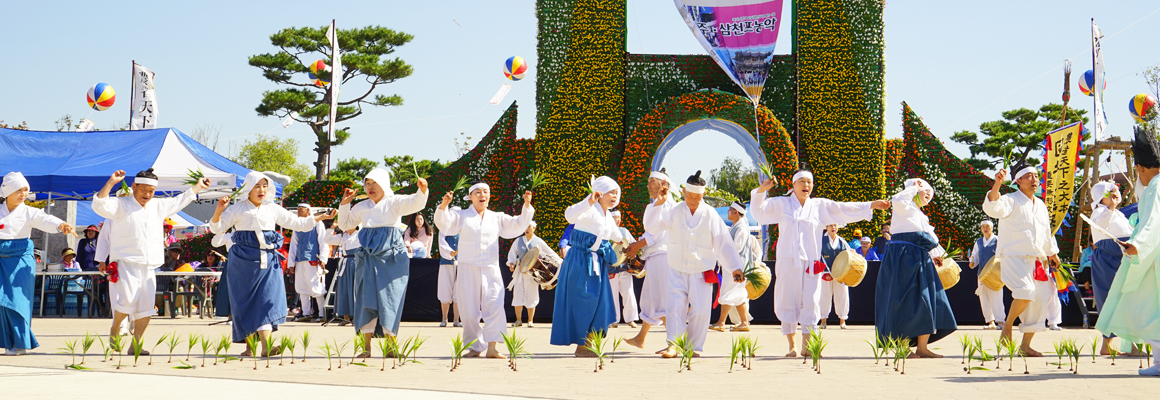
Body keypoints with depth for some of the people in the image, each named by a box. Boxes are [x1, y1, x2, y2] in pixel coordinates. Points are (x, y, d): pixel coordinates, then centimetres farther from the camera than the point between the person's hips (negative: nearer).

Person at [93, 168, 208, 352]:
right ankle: (115, 328, 8)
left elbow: (179, 201, 33)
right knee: (127, 300, -20)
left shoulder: (158, 206, 17)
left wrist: (198, 187, 42)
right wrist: (110, 183, -25)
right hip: (126, 264, -5)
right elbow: (99, 205, -17)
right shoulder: (121, 205, 0)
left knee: (146, 309, 0)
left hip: (148, 267, 6)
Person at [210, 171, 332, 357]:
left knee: (268, 299, -10)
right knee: (245, 301, 1)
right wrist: (219, 211, -19)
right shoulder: (237, 209, 4)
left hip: (268, 260, 2)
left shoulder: (273, 209, 14)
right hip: (243, 260, -2)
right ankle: (249, 346, 11)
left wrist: (320, 217, 11)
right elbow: (217, 228, 0)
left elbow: (296, 222, 19)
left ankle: (266, 345, -18)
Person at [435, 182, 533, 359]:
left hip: (491, 270, 1)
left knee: (495, 308, -14)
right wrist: (444, 205, -26)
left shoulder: (497, 218, 16)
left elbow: (519, 225, 15)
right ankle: (475, 347, 10)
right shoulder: (462, 216, 8)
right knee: (470, 312, -2)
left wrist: (527, 205, 0)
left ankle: (491, 347, -15)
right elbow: (443, 223, -6)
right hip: (467, 270, -1)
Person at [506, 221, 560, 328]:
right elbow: (512, 253, 16)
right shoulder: (518, 241, 9)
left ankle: (530, 321, 9)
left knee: (531, 296, 0)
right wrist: (511, 263, -1)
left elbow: (550, 253, 10)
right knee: (518, 295, -4)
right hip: (520, 271, 2)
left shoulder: (538, 242, 4)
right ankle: (518, 320, 4)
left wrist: (560, 262, 9)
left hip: (533, 273, -2)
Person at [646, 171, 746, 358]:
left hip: (702, 272, 0)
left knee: (700, 311, -4)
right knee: (675, 307, -10)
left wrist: (735, 267, 0)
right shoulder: (674, 211, 0)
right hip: (677, 271, 0)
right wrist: (659, 203, -21)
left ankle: (695, 347, 9)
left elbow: (723, 243, 2)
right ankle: (673, 345, -9)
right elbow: (652, 227, -10)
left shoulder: (710, 214, -1)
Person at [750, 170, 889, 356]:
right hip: (787, 262, -2)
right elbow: (759, 211, 2)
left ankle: (806, 345, 4)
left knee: (810, 303, -3)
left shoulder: (820, 206, 13)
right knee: (788, 302, -2)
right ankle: (791, 346, 6)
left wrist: (870, 206, 6)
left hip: (810, 262, 2)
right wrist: (761, 191, -15)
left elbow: (844, 209, 12)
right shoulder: (782, 204, 7)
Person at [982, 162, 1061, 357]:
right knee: (1026, 292, -28)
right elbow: (992, 208, -28)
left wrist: (1052, 254, 35)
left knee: (1039, 301, 4)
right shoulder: (1011, 200, -5)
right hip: (1014, 256, -7)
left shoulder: (1040, 205, 18)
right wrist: (997, 184, -41)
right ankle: (1008, 325, -3)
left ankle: (1026, 345, 14)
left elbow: (1047, 233, 30)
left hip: (1037, 259, 8)